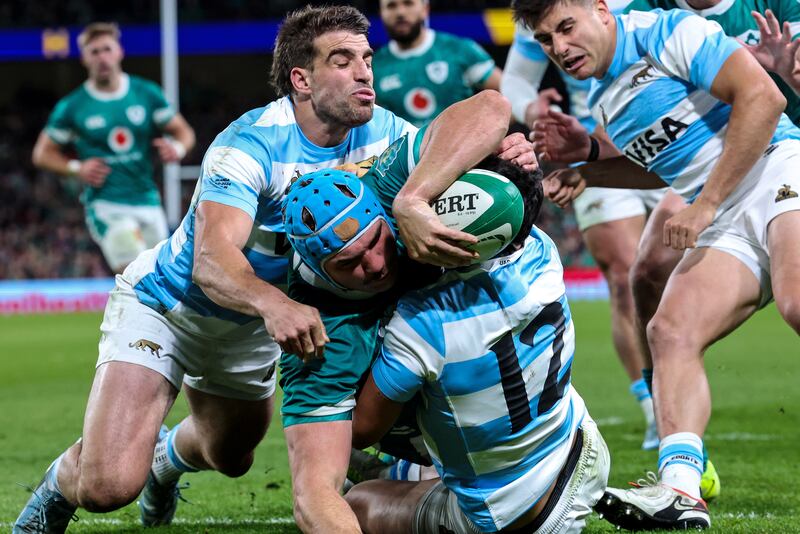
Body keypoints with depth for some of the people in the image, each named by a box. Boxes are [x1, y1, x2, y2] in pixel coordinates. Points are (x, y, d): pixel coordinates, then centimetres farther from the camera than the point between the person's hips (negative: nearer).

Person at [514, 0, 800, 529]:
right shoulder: (604, 100, 20)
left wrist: (707, 202, -13)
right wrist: (587, 158, 16)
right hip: (727, 225, 8)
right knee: (671, 329, -12)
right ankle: (680, 491, -22)